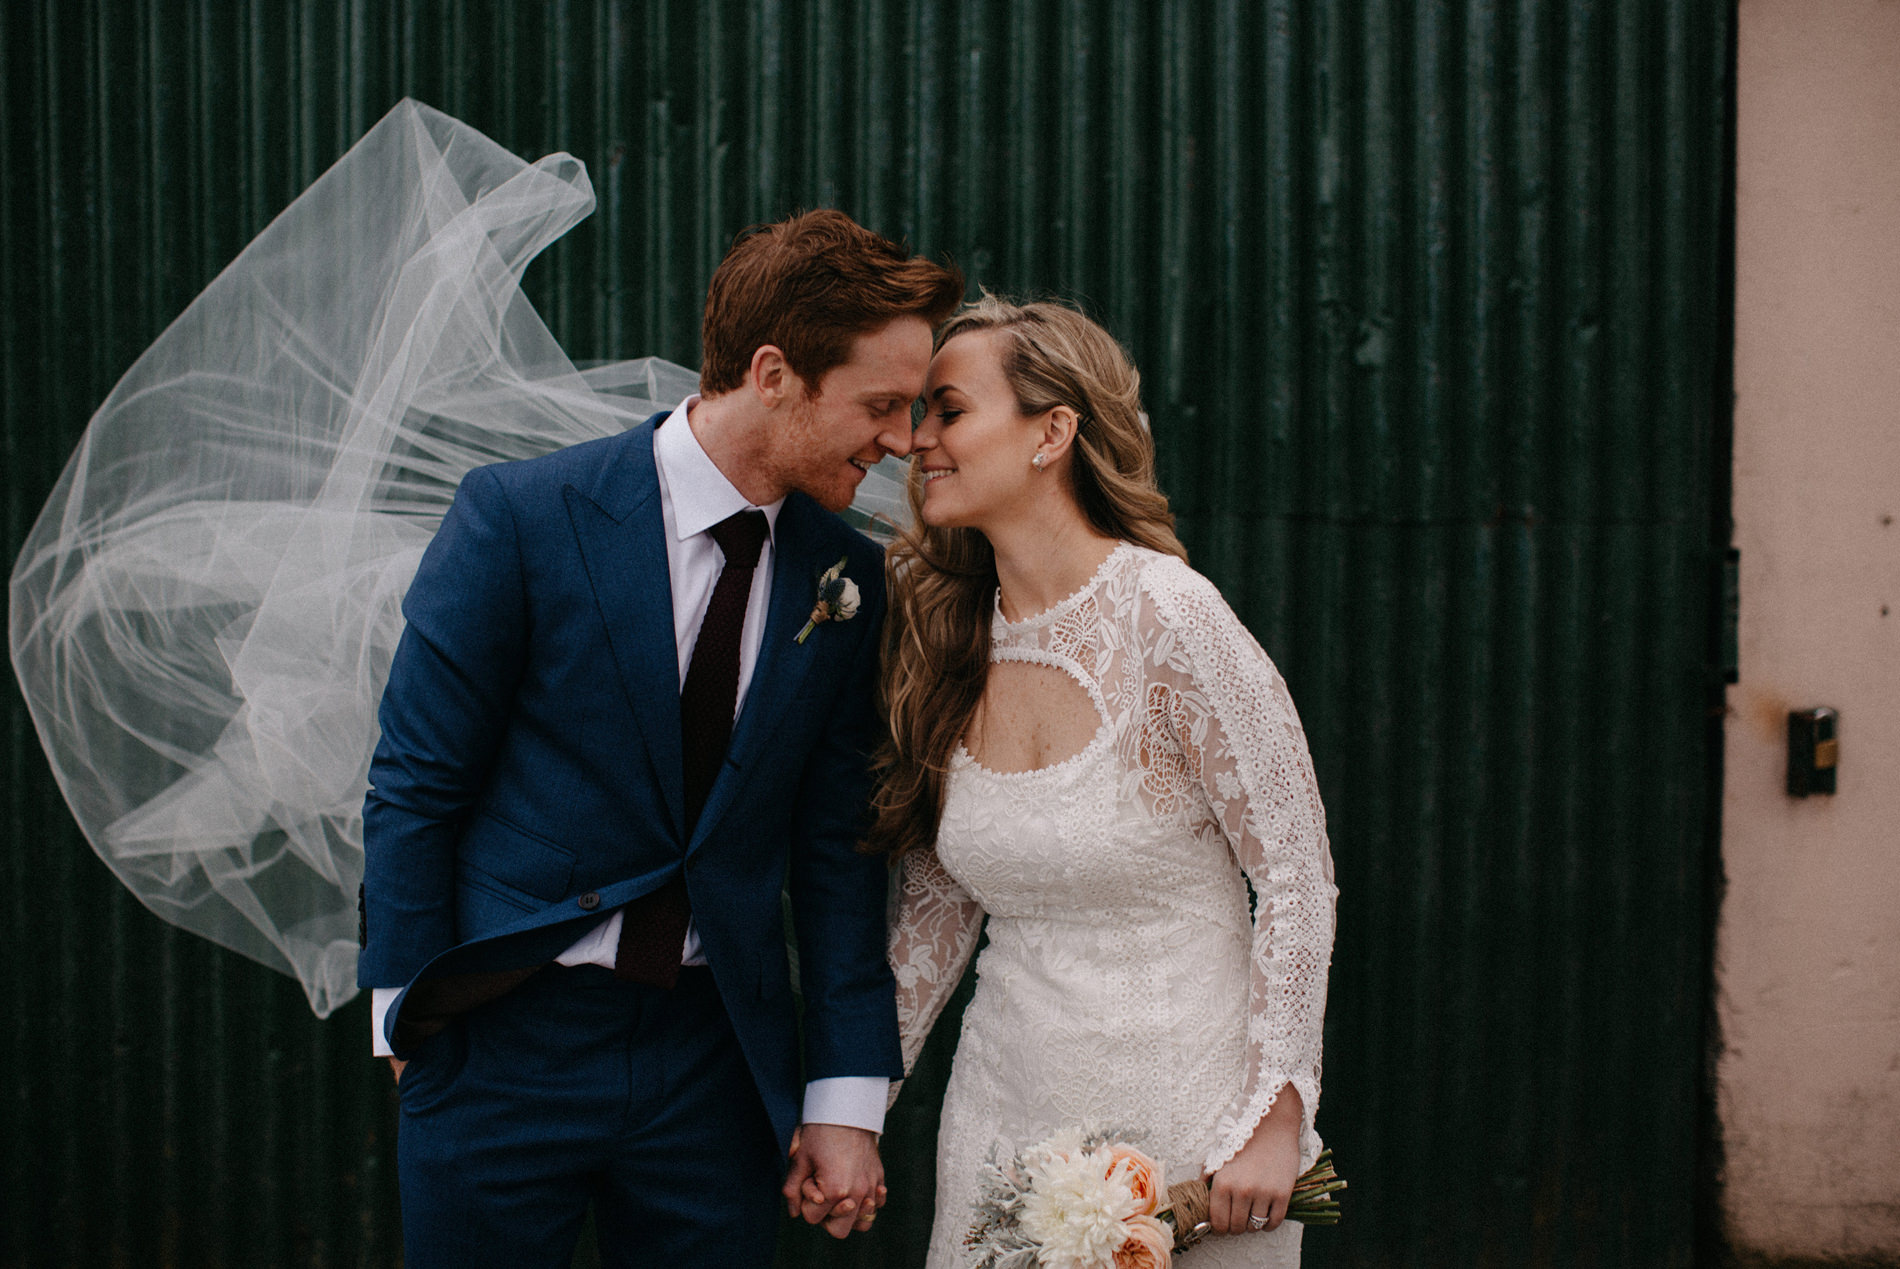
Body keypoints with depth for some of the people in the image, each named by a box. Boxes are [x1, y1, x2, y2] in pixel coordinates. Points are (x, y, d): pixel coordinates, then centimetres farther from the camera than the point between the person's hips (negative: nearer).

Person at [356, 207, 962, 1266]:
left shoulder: (850, 579, 0)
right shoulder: (520, 517, -12)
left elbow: (837, 846, 3)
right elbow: (414, 791, -6)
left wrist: (847, 1103, 1)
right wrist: (415, 1026, -4)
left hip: (716, 1059, 3)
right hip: (506, 1047, -3)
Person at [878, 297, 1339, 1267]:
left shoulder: (1167, 617, -16)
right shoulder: (941, 636, 0)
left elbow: (1296, 873, -13)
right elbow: (937, 906, 9)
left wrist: (1272, 1126, -14)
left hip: (1180, 1106, -5)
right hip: (1006, 1104, 5)